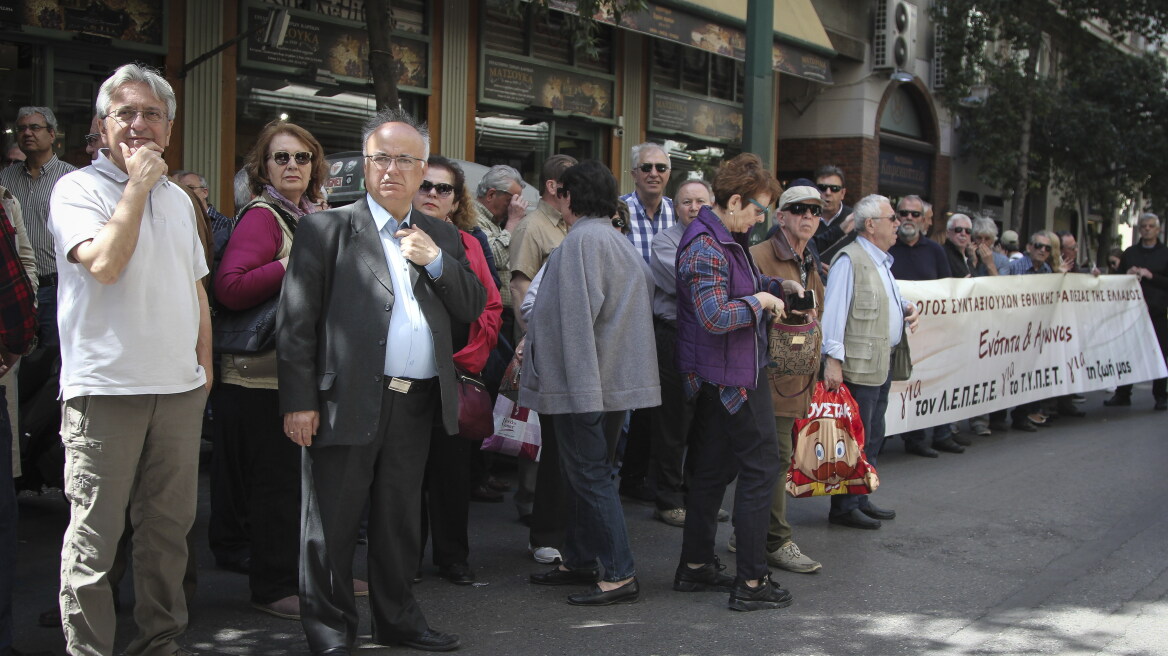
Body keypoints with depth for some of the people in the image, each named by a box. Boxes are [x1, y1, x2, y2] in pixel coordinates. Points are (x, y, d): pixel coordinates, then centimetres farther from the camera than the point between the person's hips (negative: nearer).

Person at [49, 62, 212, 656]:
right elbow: (105, 263, -20)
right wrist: (137, 186, -13)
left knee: (169, 525, 12)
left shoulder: (178, 199, 16)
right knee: (94, 535, -1)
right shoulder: (78, 189, -3)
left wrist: (204, 366, 17)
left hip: (179, 387, 6)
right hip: (106, 385, -6)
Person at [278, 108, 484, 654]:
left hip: (417, 404, 5)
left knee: (400, 518, 16)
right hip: (347, 401, -4)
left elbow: (473, 309, 10)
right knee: (332, 523, 2)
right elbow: (296, 320, -5)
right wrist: (299, 401, -11)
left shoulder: (440, 237, 15)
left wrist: (436, 260, -5)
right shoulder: (327, 229, -1)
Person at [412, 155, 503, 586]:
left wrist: (471, 352, -2)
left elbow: (492, 307, 9)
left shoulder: (468, 244, 11)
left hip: (459, 372, 2)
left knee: (454, 466, 6)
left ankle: (452, 556, 18)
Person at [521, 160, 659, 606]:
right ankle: (580, 562, 26)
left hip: (582, 380, -10)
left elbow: (578, 314, -20)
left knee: (589, 476, -6)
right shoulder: (617, 241, 17)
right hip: (614, 378, 10)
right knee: (587, 473, 17)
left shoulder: (583, 239, -14)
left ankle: (619, 574, -4)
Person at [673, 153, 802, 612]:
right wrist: (760, 301, -15)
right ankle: (751, 582, -1)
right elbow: (715, 316, -30)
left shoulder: (726, 238, 13)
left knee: (712, 469, 15)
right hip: (731, 377, -11)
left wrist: (780, 286, 14)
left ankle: (695, 566, 25)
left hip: (715, 378, 11)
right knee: (760, 468, -5)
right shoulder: (705, 246, -20)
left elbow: (742, 283, 31)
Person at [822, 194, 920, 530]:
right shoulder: (850, 259, -13)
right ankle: (844, 507, 4)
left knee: (872, 438, 15)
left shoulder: (882, 260, 18)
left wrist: (908, 308, 9)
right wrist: (833, 359, -24)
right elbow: (834, 310, -19)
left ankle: (860, 500, 25)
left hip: (884, 363, 10)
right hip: (860, 364, -10)